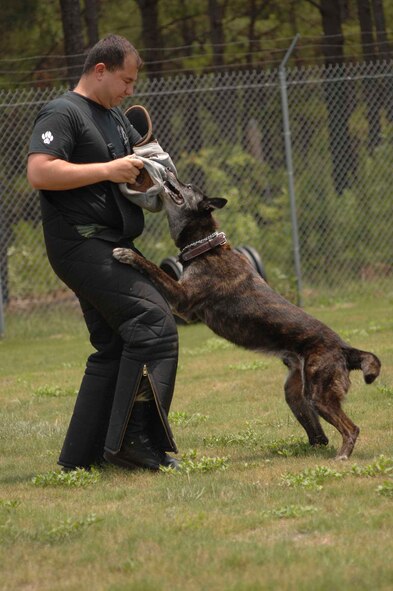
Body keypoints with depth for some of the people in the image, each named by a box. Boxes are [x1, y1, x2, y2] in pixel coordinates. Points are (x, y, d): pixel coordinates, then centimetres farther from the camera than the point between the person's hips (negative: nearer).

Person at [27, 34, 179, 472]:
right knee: (154, 323, -19)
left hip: (111, 249, 10)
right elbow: (39, 172, -22)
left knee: (114, 349, 10)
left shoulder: (114, 118, 21)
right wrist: (107, 170, -21)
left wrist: (150, 168, 9)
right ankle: (132, 439, -20)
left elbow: (145, 156, 34)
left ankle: (80, 457, 15)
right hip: (81, 244, -10)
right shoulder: (61, 114, -9)